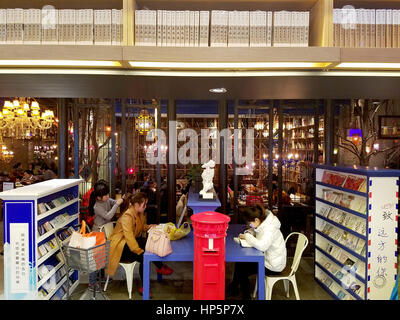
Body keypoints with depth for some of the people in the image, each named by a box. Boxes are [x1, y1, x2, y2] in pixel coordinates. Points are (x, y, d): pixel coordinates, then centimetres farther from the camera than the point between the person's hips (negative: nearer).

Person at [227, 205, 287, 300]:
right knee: (240, 261, 5)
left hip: (273, 266, -9)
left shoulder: (269, 228, -29)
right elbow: (254, 231, 18)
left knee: (242, 268, -4)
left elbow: (262, 246, -44)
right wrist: (248, 233, -5)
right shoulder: (262, 224, -1)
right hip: (266, 258, 9)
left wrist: (247, 237, -28)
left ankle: (246, 296, 17)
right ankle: (234, 287, 25)